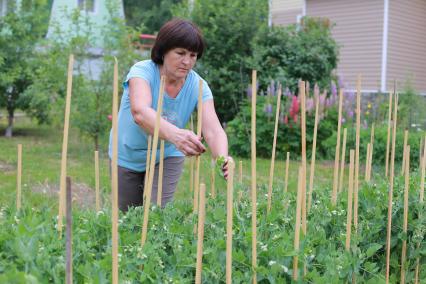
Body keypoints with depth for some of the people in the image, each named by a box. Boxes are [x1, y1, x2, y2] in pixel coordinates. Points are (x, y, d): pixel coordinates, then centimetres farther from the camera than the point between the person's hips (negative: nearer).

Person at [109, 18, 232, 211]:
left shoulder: (198, 86, -19)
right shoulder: (142, 71, -27)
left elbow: (213, 130, -32)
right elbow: (139, 112, -47)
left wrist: (222, 159, -55)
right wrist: (174, 134, -67)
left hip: (167, 156, 1)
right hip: (127, 155, -1)